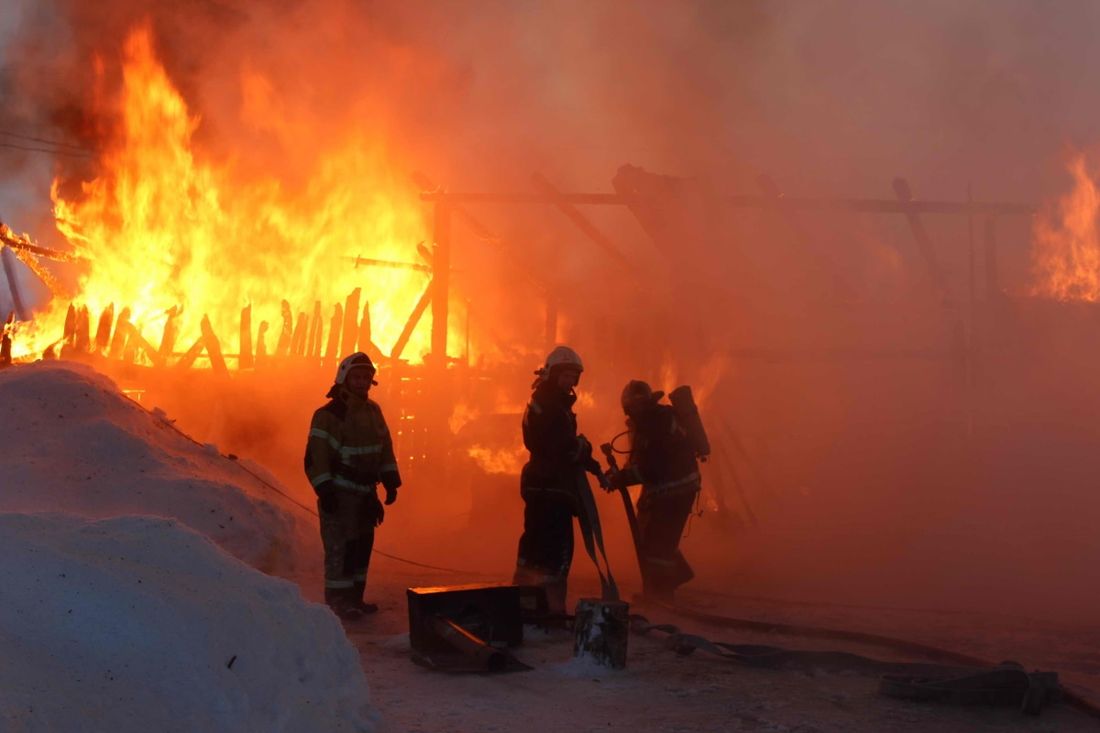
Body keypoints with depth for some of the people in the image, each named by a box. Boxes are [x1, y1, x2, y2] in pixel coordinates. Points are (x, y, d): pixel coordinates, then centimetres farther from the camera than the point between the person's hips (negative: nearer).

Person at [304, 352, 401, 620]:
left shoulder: (373, 411, 10)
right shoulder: (329, 415, -14)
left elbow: (385, 448, 18)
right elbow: (316, 456, -17)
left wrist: (391, 481, 13)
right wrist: (324, 490, -21)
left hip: (365, 492, 8)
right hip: (339, 494, -8)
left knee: (362, 545, 12)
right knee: (340, 548, -9)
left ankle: (354, 599, 22)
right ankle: (337, 603, -3)